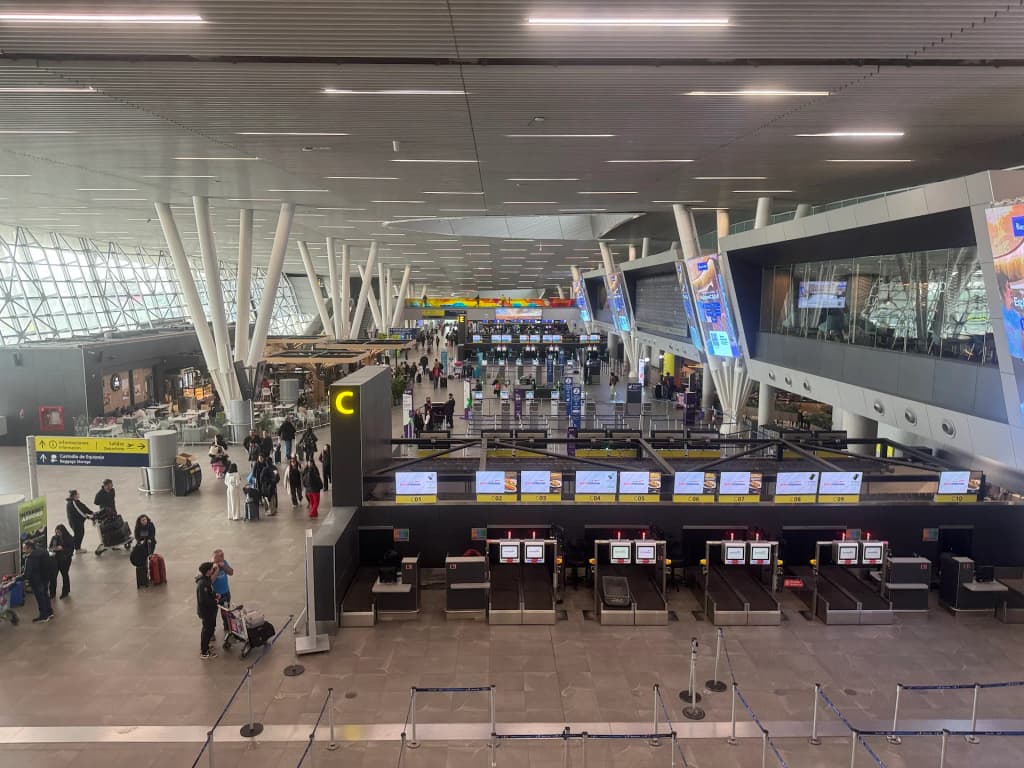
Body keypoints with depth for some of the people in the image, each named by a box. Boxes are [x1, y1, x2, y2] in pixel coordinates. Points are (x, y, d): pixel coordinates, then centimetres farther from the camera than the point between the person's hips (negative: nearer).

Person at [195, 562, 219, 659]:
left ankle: (204, 647, 40)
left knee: (211, 628, 23)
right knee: (207, 630, 5)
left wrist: (214, 595, 1)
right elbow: (203, 600, -30)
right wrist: (215, 601, -18)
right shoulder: (203, 583, -30)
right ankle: (204, 652, 19)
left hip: (209, 609, 10)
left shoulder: (206, 579, 2)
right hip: (206, 611, -10)